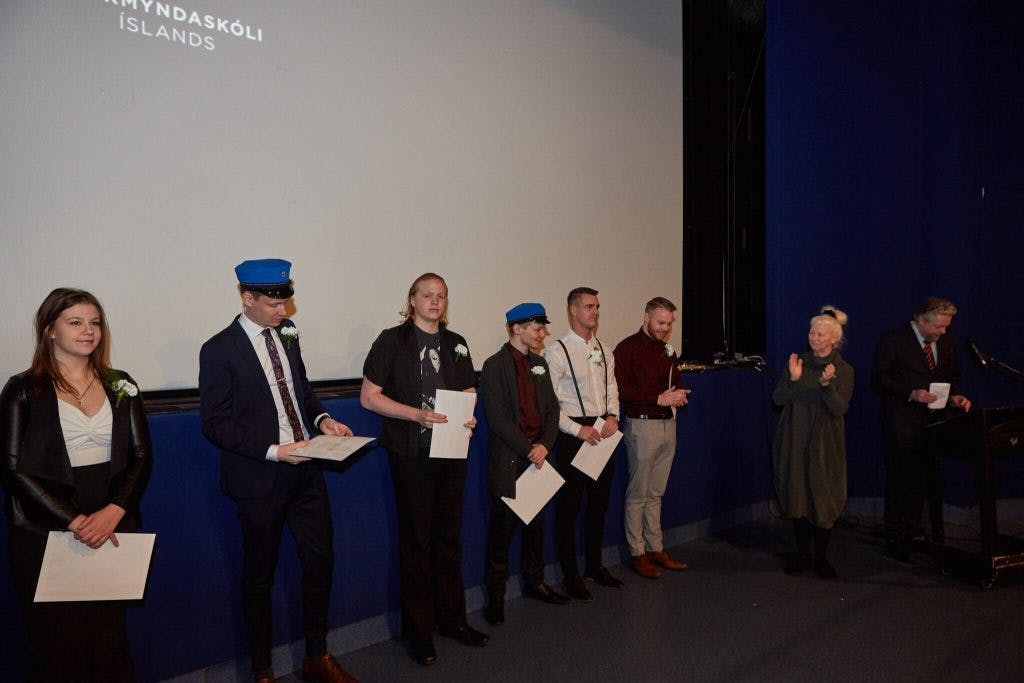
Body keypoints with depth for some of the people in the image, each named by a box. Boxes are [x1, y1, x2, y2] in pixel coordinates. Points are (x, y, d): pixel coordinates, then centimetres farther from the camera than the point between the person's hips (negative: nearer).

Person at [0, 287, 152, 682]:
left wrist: (112, 512, -11)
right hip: (45, 533, -2)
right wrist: (74, 521, -15)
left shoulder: (120, 386, 8)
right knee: (57, 638, 4)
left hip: (112, 528, 2)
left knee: (108, 632, 7)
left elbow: (141, 456, 4)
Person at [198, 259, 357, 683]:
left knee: (320, 560, 13)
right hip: (260, 478, -6)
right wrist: (272, 451, -22)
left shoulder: (286, 335, 5)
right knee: (259, 577, 11)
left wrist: (321, 418, -1)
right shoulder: (219, 350, -12)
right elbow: (214, 423, -14)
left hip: (305, 470, 6)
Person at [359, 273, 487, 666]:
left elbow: (469, 393, 17)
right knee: (416, 541, 5)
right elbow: (369, 397, -8)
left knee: (449, 537, 14)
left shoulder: (456, 344, 10)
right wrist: (417, 415, -20)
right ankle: (418, 631, 20)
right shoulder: (393, 341, -5)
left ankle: (452, 619, 30)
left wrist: (468, 417, -6)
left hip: (452, 452, 5)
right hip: (411, 454, -5)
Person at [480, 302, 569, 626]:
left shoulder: (539, 363, 12)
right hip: (508, 460, -6)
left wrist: (545, 445, -6)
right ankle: (495, 596, 14)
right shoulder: (495, 365, -9)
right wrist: (528, 449, -15)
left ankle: (534, 582, 31)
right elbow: (497, 418, -15)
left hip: (537, 455, 6)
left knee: (536, 524, 15)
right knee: (502, 529, 2)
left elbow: (551, 409, 9)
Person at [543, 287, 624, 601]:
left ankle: (594, 565, 33)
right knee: (569, 506, 3)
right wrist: (578, 429, -17)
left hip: (603, 432, 7)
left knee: (599, 501, 16)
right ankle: (571, 576, 16)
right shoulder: (557, 352, -10)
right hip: (573, 435, -7)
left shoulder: (603, 351, 10)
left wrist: (612, 416, -3)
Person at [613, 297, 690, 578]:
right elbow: (622, 389, -15)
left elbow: (676, 382, 22)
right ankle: (637, 553, 11)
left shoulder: (667, 349, 15)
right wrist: (658, 399, -19)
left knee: (656, 493, 14)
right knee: (638, 494, 1)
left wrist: (679, 395, -1)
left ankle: (656, 549, 22)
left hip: (668, 423, 7)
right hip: (642, 425, -7)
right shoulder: (628, 348, -8)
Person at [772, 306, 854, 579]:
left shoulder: (844, 370, -1)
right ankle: (802, 554, 20)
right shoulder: (799, 362, 4)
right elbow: (778, 399, -1)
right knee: (797, 497, 6)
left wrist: (827, 385, -29)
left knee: (823, 500, 1)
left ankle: (821, 557, 17)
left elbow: (840, 408, -13)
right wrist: (793, 379, -18)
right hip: (794, 441, 2)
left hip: (824, 444, -2)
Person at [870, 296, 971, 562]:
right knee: (898, 481, 1)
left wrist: (955, 396, -2)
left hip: (933, 421, 6)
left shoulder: (947, 342, 9)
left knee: (922, 480, 9)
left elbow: (953, 377, 19)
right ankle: (895, 539, 11)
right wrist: (911, 393, -22)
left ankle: (913, 533, 23)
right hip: (902, 423, -5)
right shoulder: (893, 340, -9)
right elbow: (878, 380, -11)